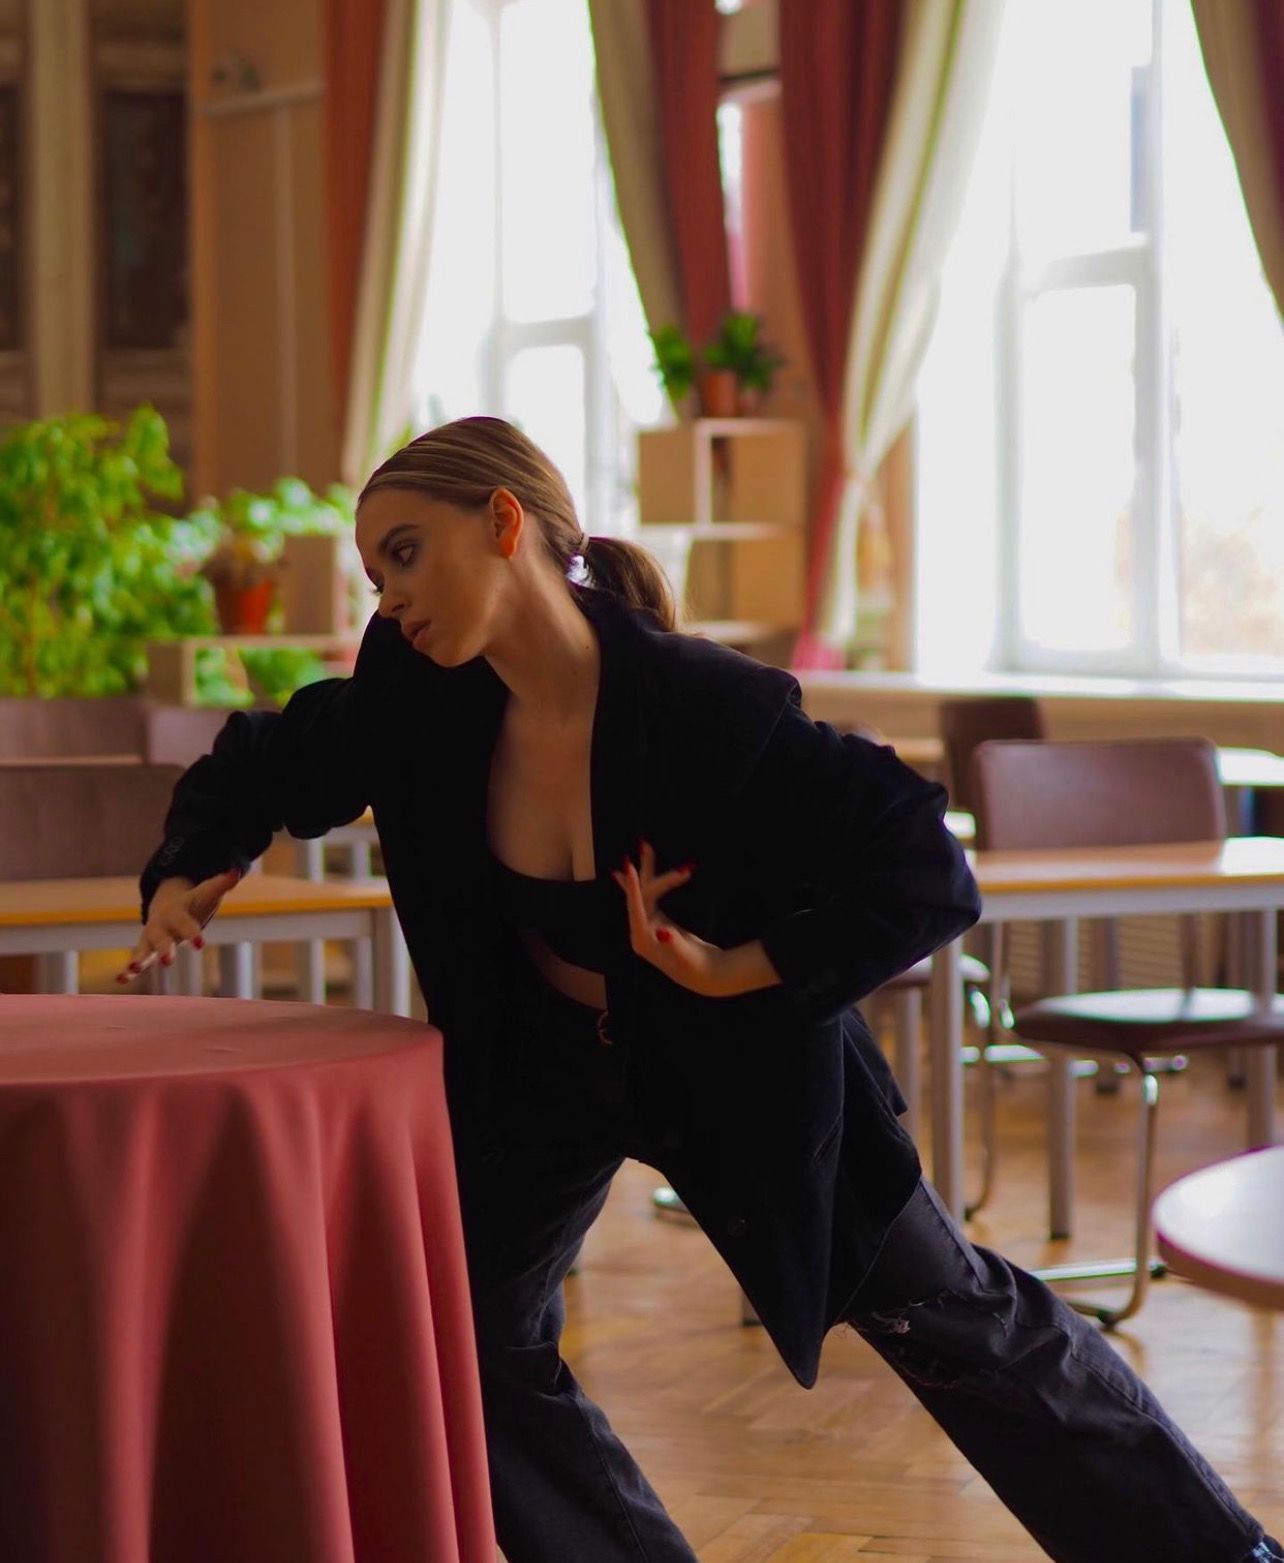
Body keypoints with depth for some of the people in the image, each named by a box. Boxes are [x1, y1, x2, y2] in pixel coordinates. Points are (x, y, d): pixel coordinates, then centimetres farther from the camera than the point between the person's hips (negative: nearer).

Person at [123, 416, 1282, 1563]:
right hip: (545, 1065, 4)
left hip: (732, 1062, -4)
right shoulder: (419, 698, -19)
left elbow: (931, 878, -31)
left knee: (956, 1325, 8)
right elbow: (264, 764, 1)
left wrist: (741, 973, -35)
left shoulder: (710, 710, -33)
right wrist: (186, 875, -16)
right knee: (474, 1344, 2)